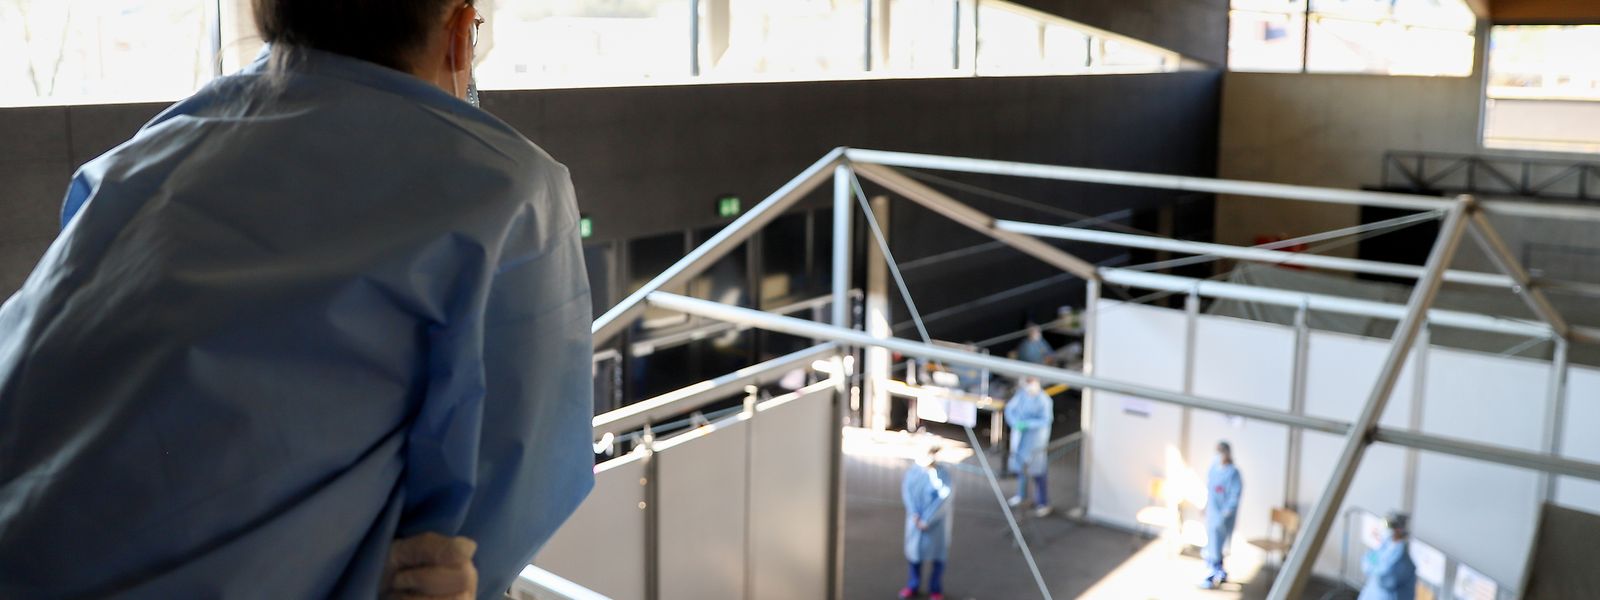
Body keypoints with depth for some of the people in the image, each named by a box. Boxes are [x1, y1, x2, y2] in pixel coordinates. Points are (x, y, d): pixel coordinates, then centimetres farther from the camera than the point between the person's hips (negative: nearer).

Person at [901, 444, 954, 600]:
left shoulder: (943, 473, -17)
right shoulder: (914, 469, -6)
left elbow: (943, 499, -18)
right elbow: (907, 490, -5)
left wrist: (927, 520, -17)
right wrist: (914, 514, -15)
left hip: (936, 521, -3)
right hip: (916, 519, 3)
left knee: (937, 552, 9)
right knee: (914, 549, 15)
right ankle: (913, 585, 33)